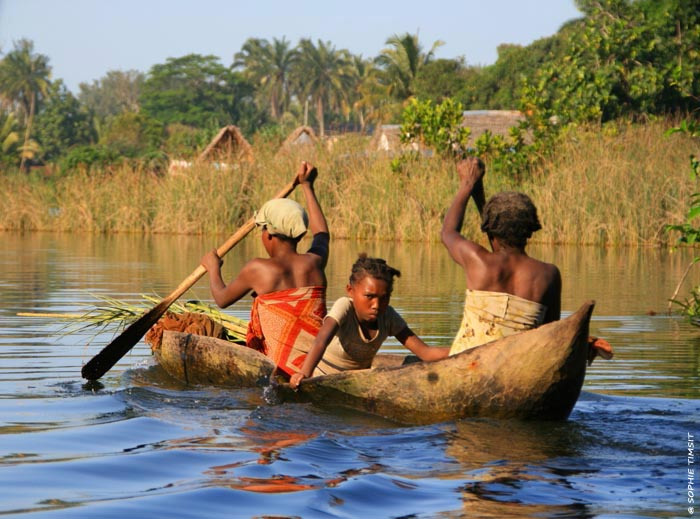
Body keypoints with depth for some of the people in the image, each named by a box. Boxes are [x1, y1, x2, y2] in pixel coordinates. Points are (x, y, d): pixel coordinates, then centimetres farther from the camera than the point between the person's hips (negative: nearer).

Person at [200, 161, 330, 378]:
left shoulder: (258, 269, -6)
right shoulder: (315, 263, 5)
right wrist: (307, 186, 42)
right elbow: (322, 232, 31)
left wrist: (213, 268, 32)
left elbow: (222, 299, 12)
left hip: (280, 369, -5)